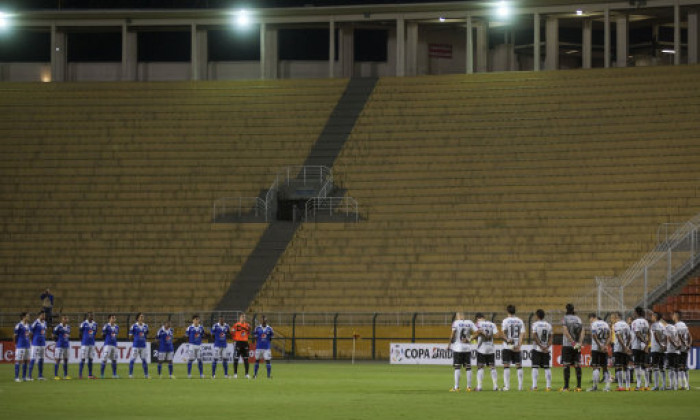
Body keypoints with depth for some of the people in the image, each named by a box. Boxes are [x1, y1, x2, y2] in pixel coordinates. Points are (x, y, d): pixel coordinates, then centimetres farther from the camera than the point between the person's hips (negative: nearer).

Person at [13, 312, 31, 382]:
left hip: (27, 346, 8)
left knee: (26, 361, 10)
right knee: (18, 361, -5)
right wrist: (16, 344, -3)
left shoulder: (27, 325, 12)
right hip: (20, 346, -8)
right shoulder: (19, 325, -11)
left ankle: (24, 377, 17)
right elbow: (15, 336, -7)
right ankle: (16, 377, -3)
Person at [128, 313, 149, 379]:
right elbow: (130, 336, -2)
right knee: (133, 359, -5)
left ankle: (146, 375, 13)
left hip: (143, 345, 4)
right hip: (136, 345, -4)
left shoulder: (145, 326, 8)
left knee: (144, 360, 7)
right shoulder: (134, 326, -5)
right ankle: (130, 374, 1)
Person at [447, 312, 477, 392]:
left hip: (458, 347, -3)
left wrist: (449, 344, -4)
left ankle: (456, 387, -3)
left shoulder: (455, 323, -5)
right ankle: (469, 387, 9)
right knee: (468, 367, 8)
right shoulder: (469, 323, 4)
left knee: (457, 367, -1)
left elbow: (453, 335, -12)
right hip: (467, 348, 3)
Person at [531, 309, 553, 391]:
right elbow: (551, 337, 3)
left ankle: (534, 386, -8)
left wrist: (541, 346, -11)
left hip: (537, 349, -4)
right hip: (546, 350, 4)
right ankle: (548, 386, 5)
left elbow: (535, 336, -13)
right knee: (547, 367, 7)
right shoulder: (548, 325, 7)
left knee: (535, 367, -1)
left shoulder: (535, 324, -6)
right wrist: (547, 347, -5)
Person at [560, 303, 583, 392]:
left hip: (567, 345, -4)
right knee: (577, 365, 5)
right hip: (577, 346, 4)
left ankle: (566, 387, -5)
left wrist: (573, 342, -14)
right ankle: (578, 386, 2)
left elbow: (566, 332, -12)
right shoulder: (578, 319, 9)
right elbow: (582, 332, 1)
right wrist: (579, 343, -6)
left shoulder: (565, 318, -3)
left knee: (566, 365, -2)